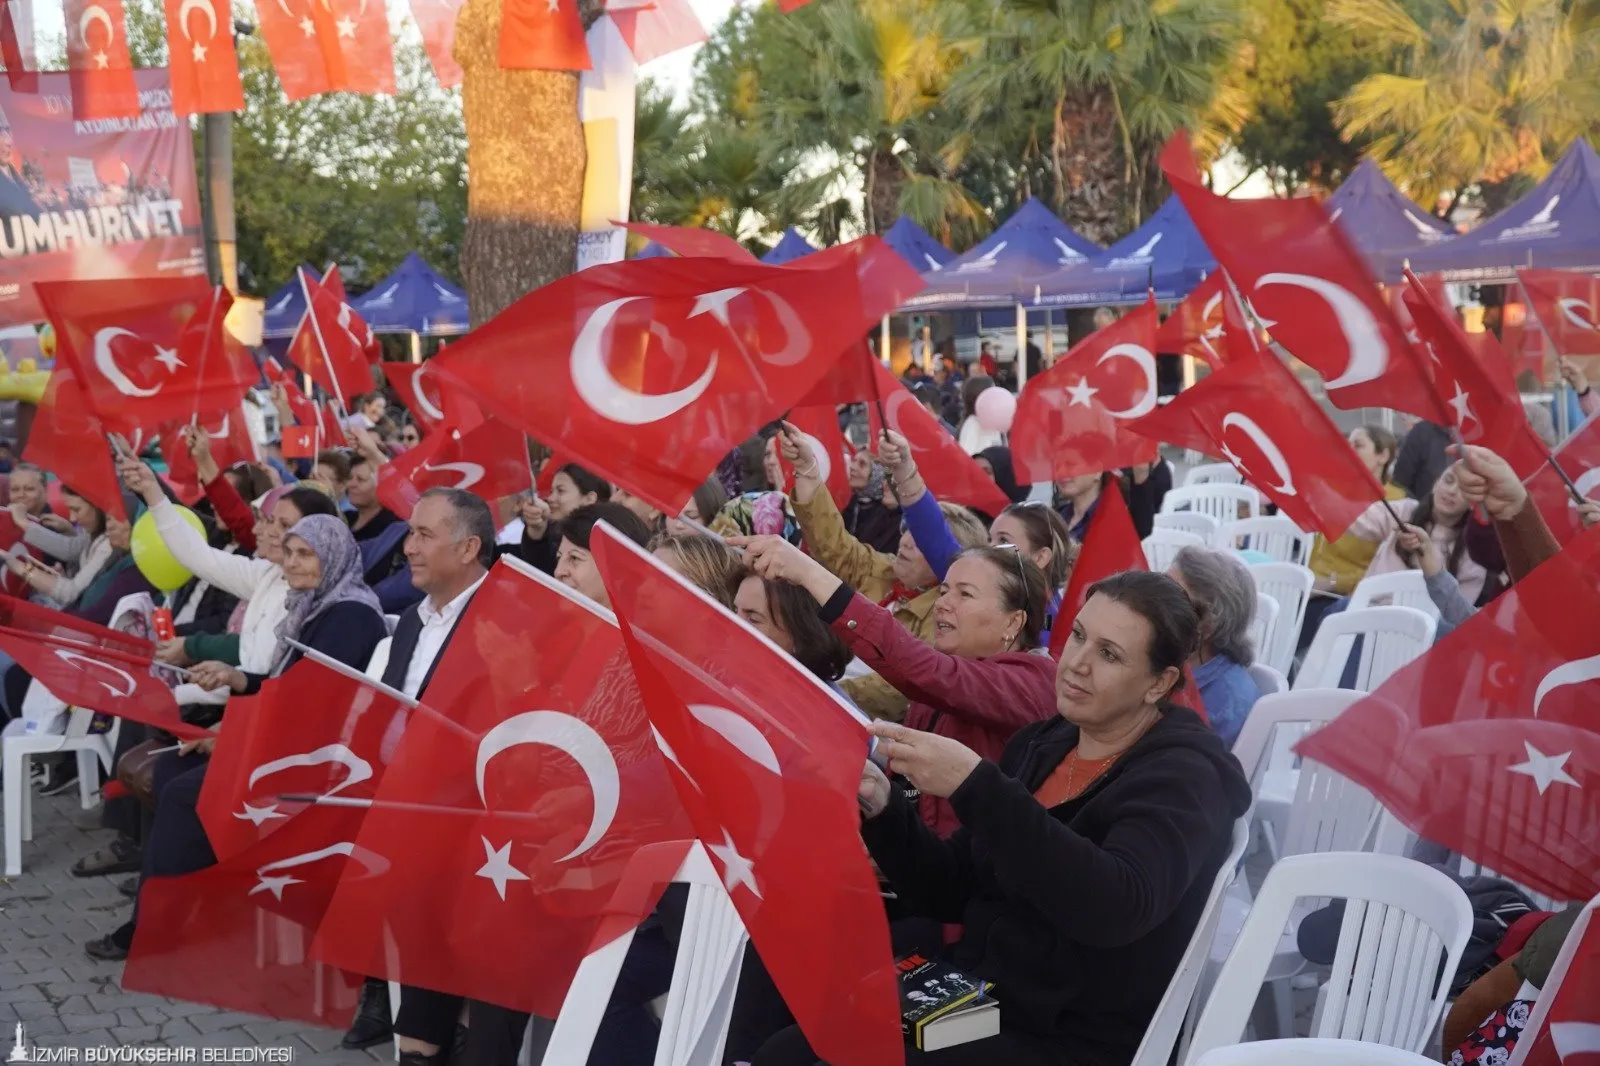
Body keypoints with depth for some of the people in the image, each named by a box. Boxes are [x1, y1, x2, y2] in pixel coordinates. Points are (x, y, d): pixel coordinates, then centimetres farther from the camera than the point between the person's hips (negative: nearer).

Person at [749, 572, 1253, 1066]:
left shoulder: (1183, 775, -11)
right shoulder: (1040, 744, 9)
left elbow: (1118, 907, -32)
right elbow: (953, 893, 11)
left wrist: (975, 787, -37)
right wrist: (884, 810, -8)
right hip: (980, 1004, 6)